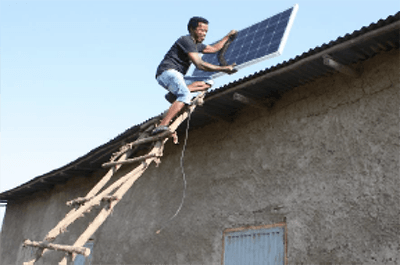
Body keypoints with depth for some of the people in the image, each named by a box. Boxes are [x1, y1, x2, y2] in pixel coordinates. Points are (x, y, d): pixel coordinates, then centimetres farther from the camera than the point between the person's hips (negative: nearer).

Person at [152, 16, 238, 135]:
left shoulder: (196, 44, 23)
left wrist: (228, 36, 43)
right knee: (185, 95, -35)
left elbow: (214, 48, 41)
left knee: (208, 82, 1)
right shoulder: (186, 40, -8)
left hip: (177, 76, 10)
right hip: (167, 72, -10)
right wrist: (223, 69, -14)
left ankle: (175, 93, -16)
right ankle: (161, 126, -43)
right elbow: (199, 64, -16)